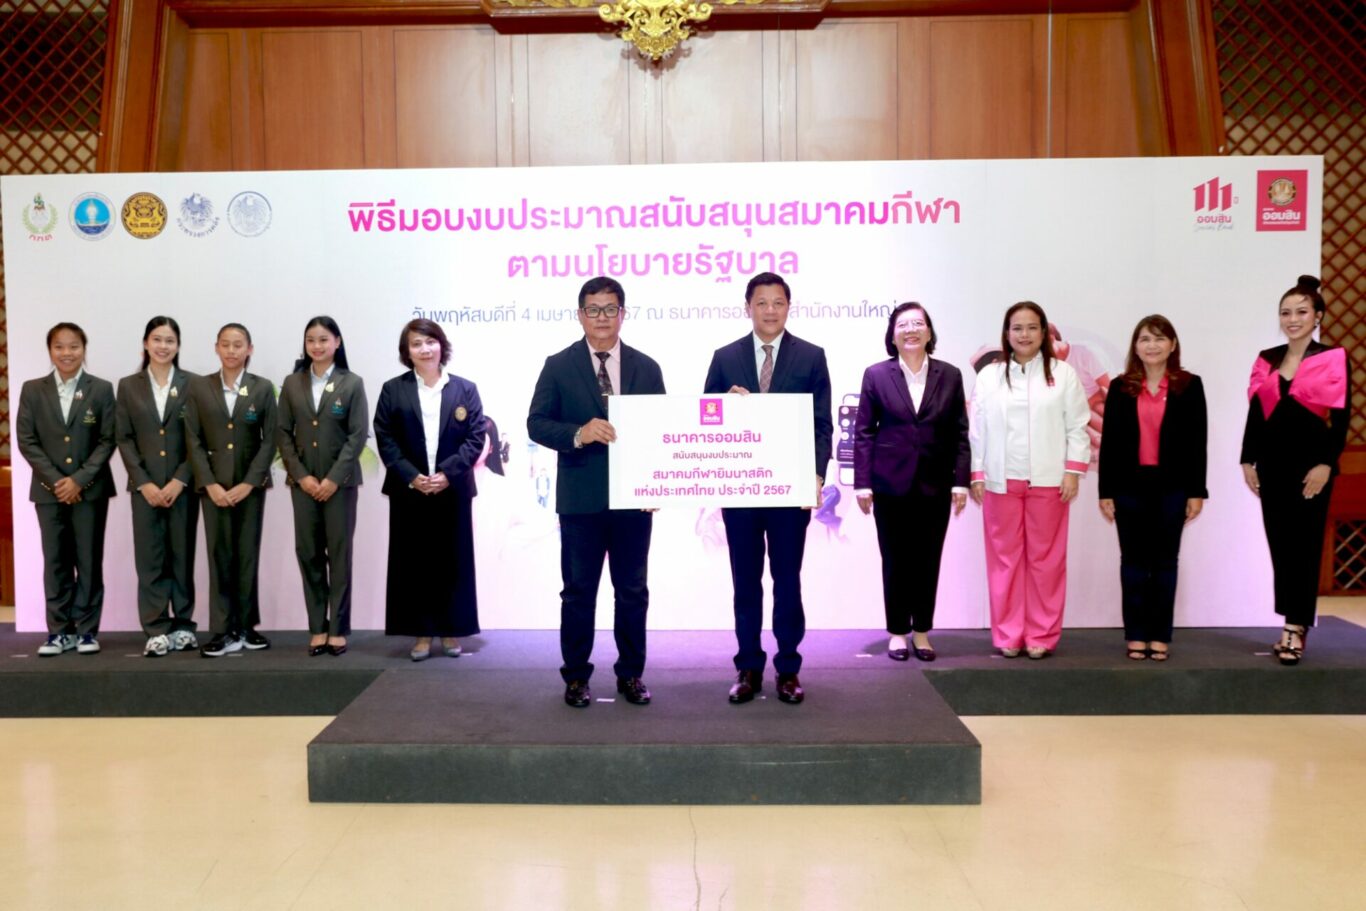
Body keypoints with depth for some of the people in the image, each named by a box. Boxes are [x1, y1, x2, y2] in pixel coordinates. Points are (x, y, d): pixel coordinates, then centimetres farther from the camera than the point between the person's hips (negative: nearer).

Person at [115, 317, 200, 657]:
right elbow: (124, 438, 3)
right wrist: (144, 483, -7)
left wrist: (180, 480, -10)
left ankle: (182, 625, 13)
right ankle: (157, 630, 4)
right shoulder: (128, 386, 7)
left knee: (182, 556, 5)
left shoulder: (193, 384, 3)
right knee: (150, 558, 0)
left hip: (183, 484, -1)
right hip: (145, 486, 1)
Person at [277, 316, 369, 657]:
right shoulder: (292, 383, 6)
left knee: (339, 554, 0)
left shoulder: (352, 384, -1)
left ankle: (338, 629, 7)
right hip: (303, 481, 2)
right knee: (308, 553, 3)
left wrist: (334, 478, -12)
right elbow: (283, 433, 4)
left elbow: (358, 435, -5)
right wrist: (302, 476, -6)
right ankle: (317, 628, 11)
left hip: (340, 481, -2)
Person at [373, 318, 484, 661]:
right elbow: (385, 440, -1)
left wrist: (448, 473, -13)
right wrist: (412, 477, -13)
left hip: (452, 489, 0)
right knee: (414, 562, 3)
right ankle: (421, 633, 10)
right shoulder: (393, 390, 5)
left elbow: (476, 437, -1)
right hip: (408, 490, 0)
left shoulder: (465, 389, 5)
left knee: (452, 561, 4)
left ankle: (452, 631, 14)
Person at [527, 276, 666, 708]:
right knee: (579, 591, 7)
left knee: (633, 591, 9)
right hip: (580, 499, -2)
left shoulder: (646, 368, 7)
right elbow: (537, 423, -3)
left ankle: (631, 674, 21)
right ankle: (576, 676, 18)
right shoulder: (558, 366, 1)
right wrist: (579, 434, -21)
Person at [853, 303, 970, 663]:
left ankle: (922, 631, 19)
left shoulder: (950, 375, 5)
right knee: (895, 561, 5)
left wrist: (960, 481, -2)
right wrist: (862, 483, -6)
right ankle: (897, 632, 17)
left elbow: (960, 433, 4)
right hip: (891, 484, -1)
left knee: (928, 561, 7)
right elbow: (863, 432, 0)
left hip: (935, 485, 1)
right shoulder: (876, 374, 1)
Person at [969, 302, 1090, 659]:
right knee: (1005, 557, 5)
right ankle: (1008, 635, 14)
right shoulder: (989, 376, 6)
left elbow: (1077, 428, 1)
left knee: (1045, 558, 4)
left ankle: (1042, 635, 13)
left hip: (1048, 481, -1)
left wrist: (1073, 472, -6)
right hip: (1001, 481, 1)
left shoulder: (1063, 374, 4)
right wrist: (976, 475, 0)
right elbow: (977, 430, 5)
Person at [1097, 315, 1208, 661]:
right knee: (1134, 560, 5)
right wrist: (1105, 491, -2)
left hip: (1172, 486, -1)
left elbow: (1197, 441, 1)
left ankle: (1160, 635, 13)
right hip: (1129, 485, 1)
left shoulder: (1189, 386, 2)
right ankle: (1136, 634, 12)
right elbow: (1109, 442, 2)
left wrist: (1197, 491, -4)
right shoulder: (1121, 387, 4)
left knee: (1165, 560, 6)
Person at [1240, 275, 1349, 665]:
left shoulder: (1333, 359, -2)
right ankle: (1293, 626, 14)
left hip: (1311, 465, -4)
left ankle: (1295, 628, 1)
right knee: (1279, 545, 6)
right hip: (1272, 464, 4)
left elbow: (1340, 418, -7)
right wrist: (1248, 460, 4)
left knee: (1303, 546, -3)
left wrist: (1325, 464, -15)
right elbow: (1255, 413, 10)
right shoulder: (1266, 360, 10)